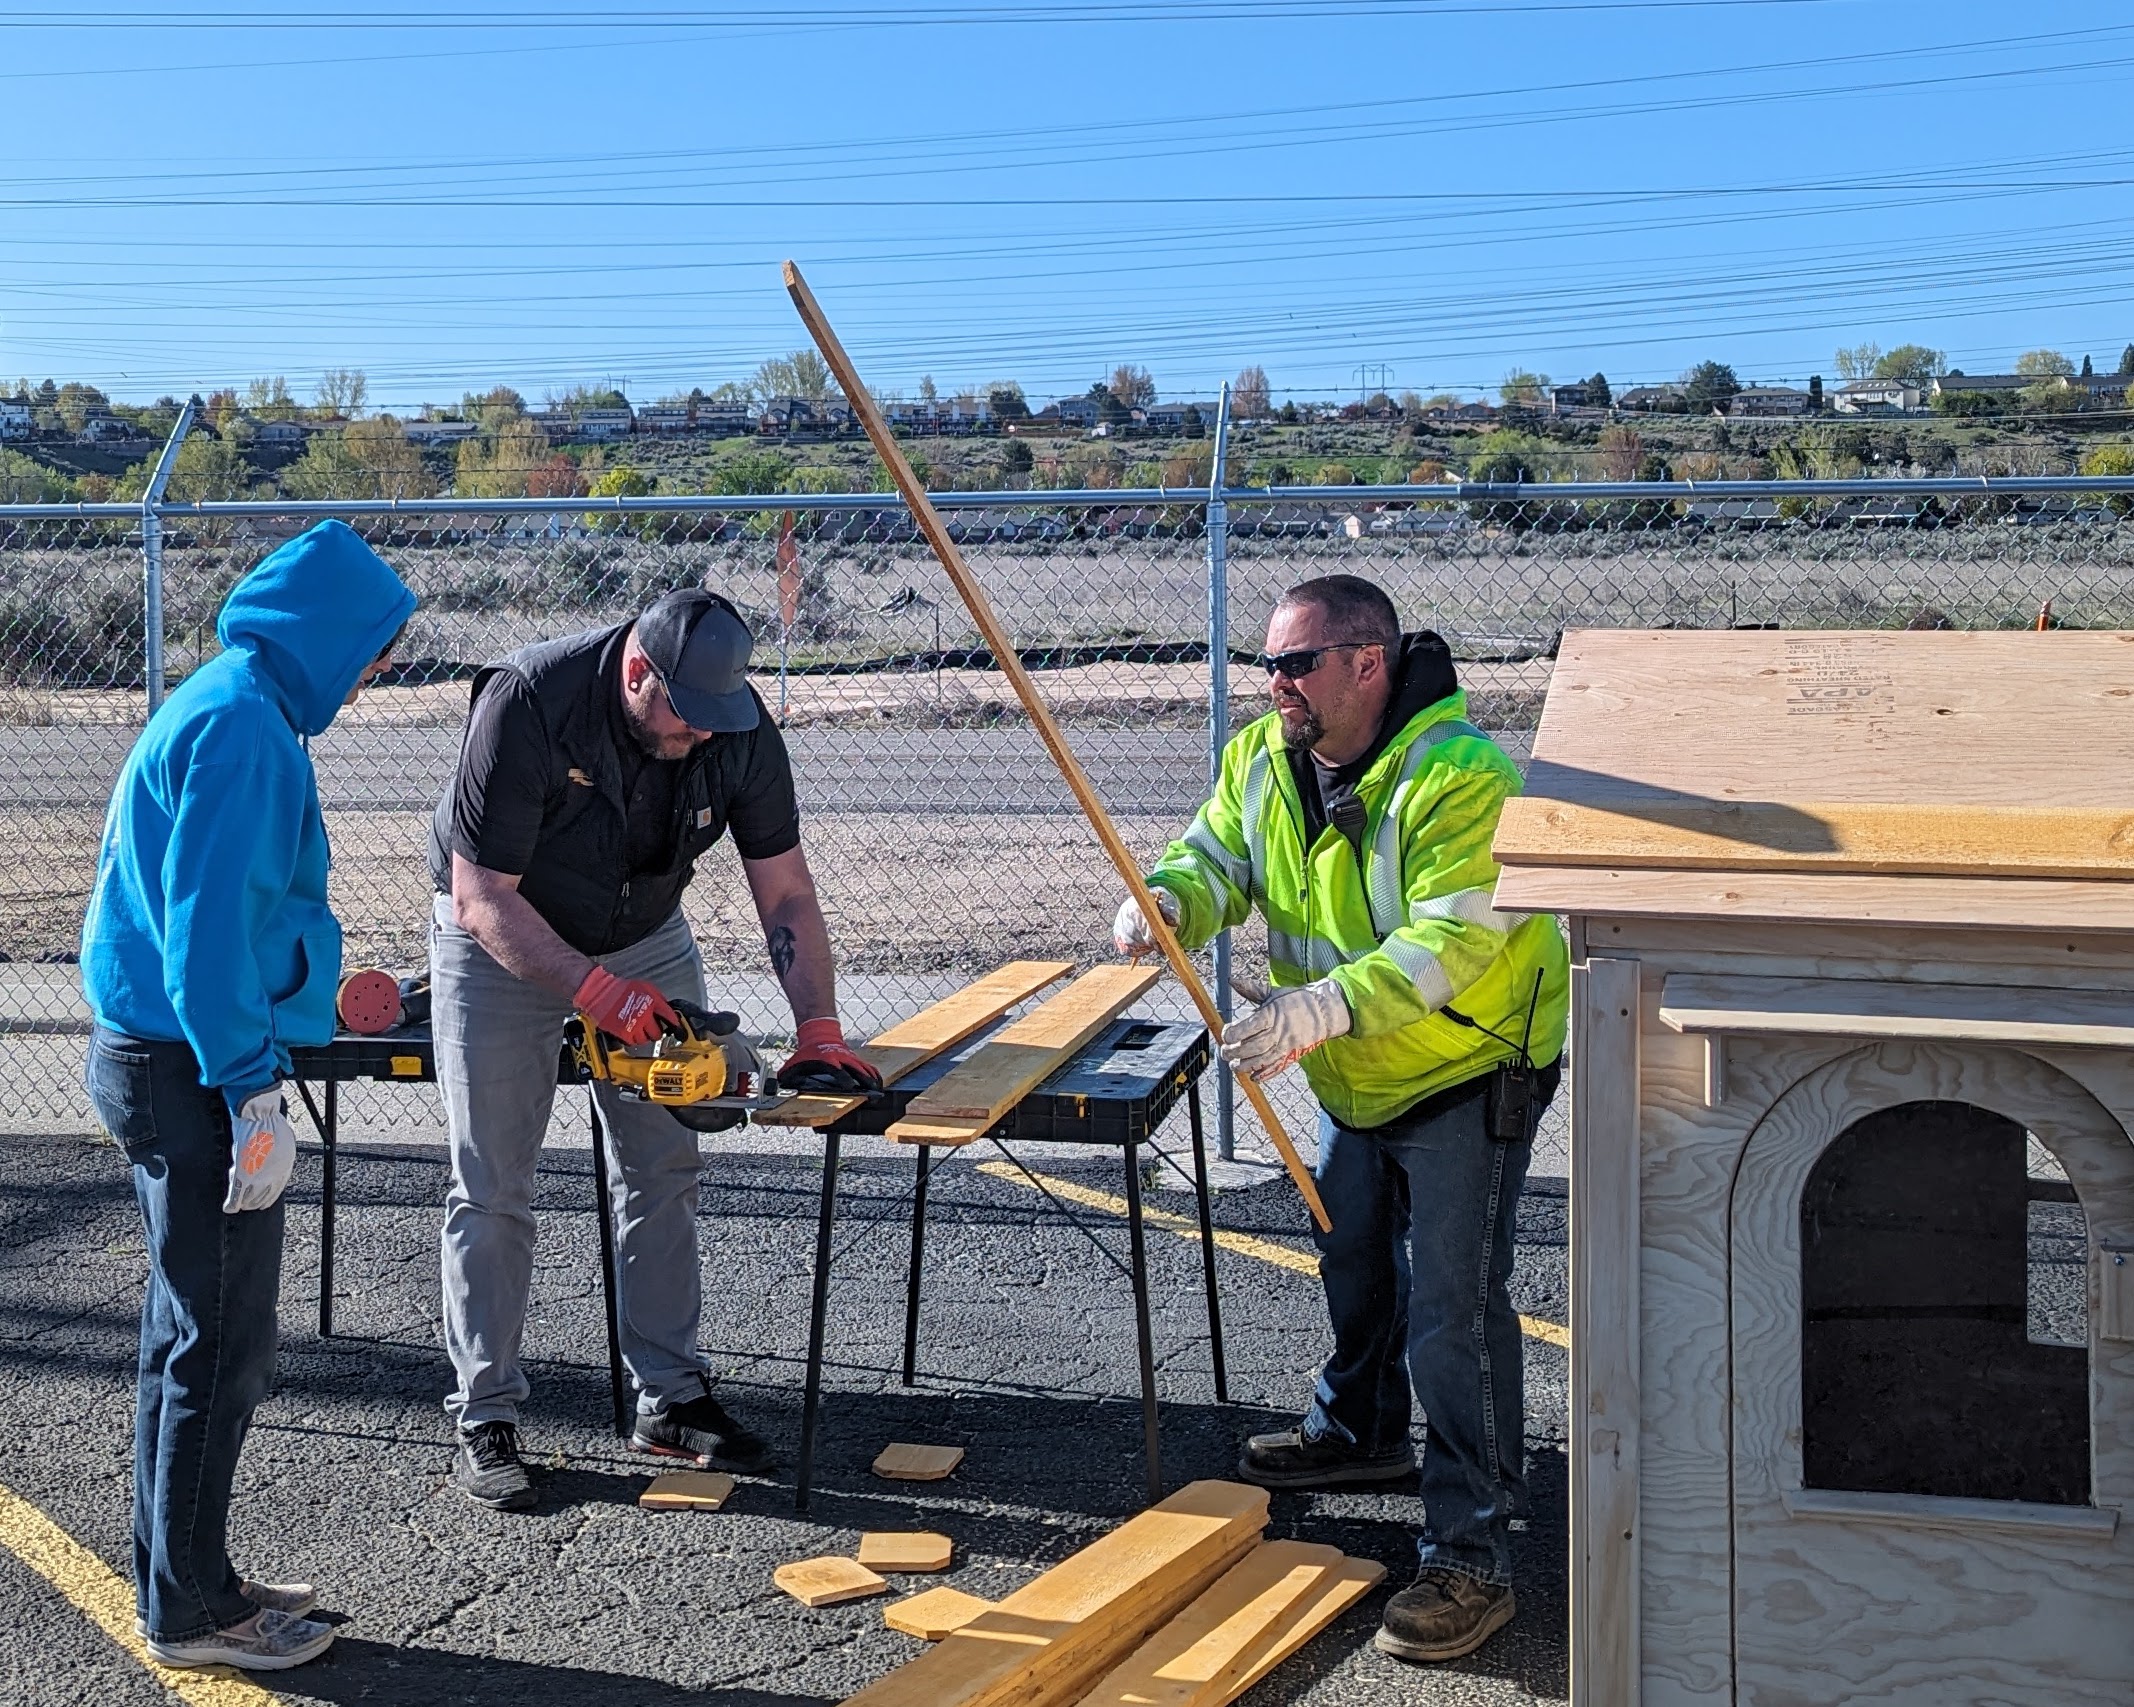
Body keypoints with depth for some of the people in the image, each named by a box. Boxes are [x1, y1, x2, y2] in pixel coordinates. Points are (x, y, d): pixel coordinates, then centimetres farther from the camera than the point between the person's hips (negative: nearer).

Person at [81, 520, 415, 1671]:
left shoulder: (220, 703, 14)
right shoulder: (244, 725, -18)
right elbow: (211, 926, -23)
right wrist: (254, 1093, -22)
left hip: (150, 1059, 10)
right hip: (191, 1071, -10)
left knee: (191, 1336, 18)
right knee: (220, 1348, 1)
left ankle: (184, 1580, 30)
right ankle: (189, 1610, 14)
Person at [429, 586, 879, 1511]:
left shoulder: (738, 728, -20)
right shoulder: (527, 703, -32)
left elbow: (787, 896, -13)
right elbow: (482, 897, -29)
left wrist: (819, 1034, -22)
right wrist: (594, 990, -37)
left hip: (647, 938, 4)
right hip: (500, 941, -4)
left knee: (665, 1171, 4)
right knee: (490, 1190, -2)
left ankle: (669, 1397, 15)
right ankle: (484, 1421, 9)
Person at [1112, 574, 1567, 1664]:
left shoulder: (1458, 777, -31)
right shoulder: (1262, 757, -6)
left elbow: (1451, 940, -37)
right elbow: (1220, 856, 2)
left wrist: (1321, 1010, -48)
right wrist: (1168, 899, -23)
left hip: (1466, 1073, -8)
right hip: (1354, 1080, 8)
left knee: (1450, 1314, -11)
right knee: (1353, 1265, 26)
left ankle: (1469, 1554, -2)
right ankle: (1359, 1432, 50)